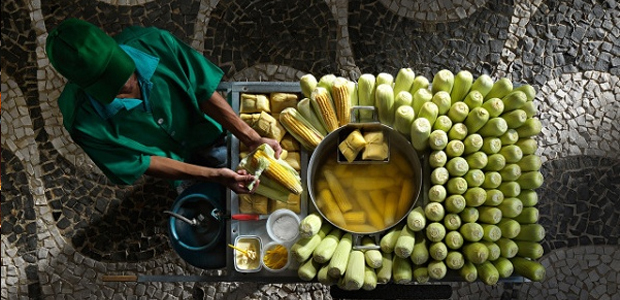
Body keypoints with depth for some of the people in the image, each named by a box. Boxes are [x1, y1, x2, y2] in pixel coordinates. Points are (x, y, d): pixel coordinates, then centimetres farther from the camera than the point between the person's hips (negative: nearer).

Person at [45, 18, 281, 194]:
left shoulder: (153, 43, -38)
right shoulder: (83, 120, -39)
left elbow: (204, 91, -25)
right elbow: (139, 163, -27)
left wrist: (251, 139, -31)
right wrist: (214, 175, -33)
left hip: (205, 132, 1)